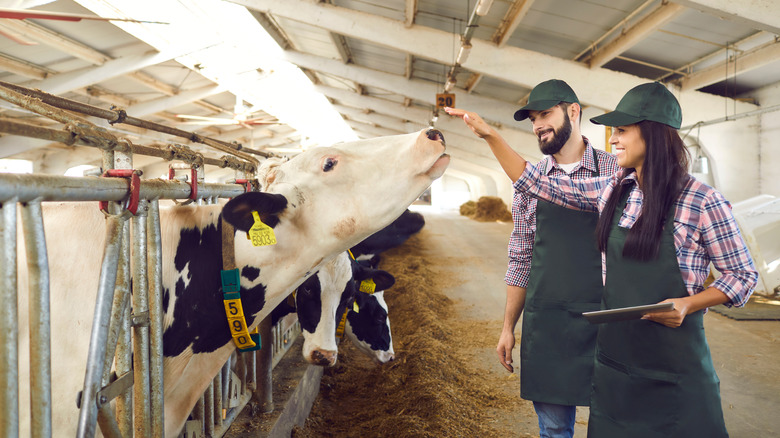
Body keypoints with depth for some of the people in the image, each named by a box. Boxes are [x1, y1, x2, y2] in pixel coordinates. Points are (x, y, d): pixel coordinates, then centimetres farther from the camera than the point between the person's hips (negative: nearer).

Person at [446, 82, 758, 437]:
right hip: (614, 351, 4)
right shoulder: (611, 191, 3)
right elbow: (536, 184, 8)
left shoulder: (702, 202, -11)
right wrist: (490, 135, 5)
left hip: (674, 362, -4)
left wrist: (687, 304, -19)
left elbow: (743, 275, -3)